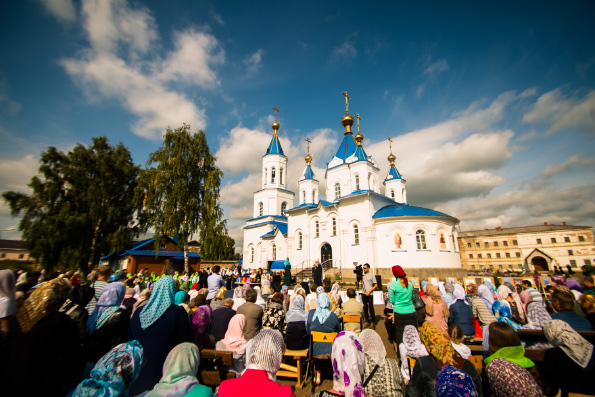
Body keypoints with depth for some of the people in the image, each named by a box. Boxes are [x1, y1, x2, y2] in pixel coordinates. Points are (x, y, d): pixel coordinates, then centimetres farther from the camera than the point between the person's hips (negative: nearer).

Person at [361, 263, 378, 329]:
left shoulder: (372, 275, -4)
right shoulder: (363, 274, 9)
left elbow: (376, 285, -3)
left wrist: (369, 291, -13)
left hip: (369, 294, -5)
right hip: (363, 293, 5)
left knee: (371, 308, -3)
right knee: (365, 308, 9)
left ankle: (373, 322, 11)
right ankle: (367, 321, 20)